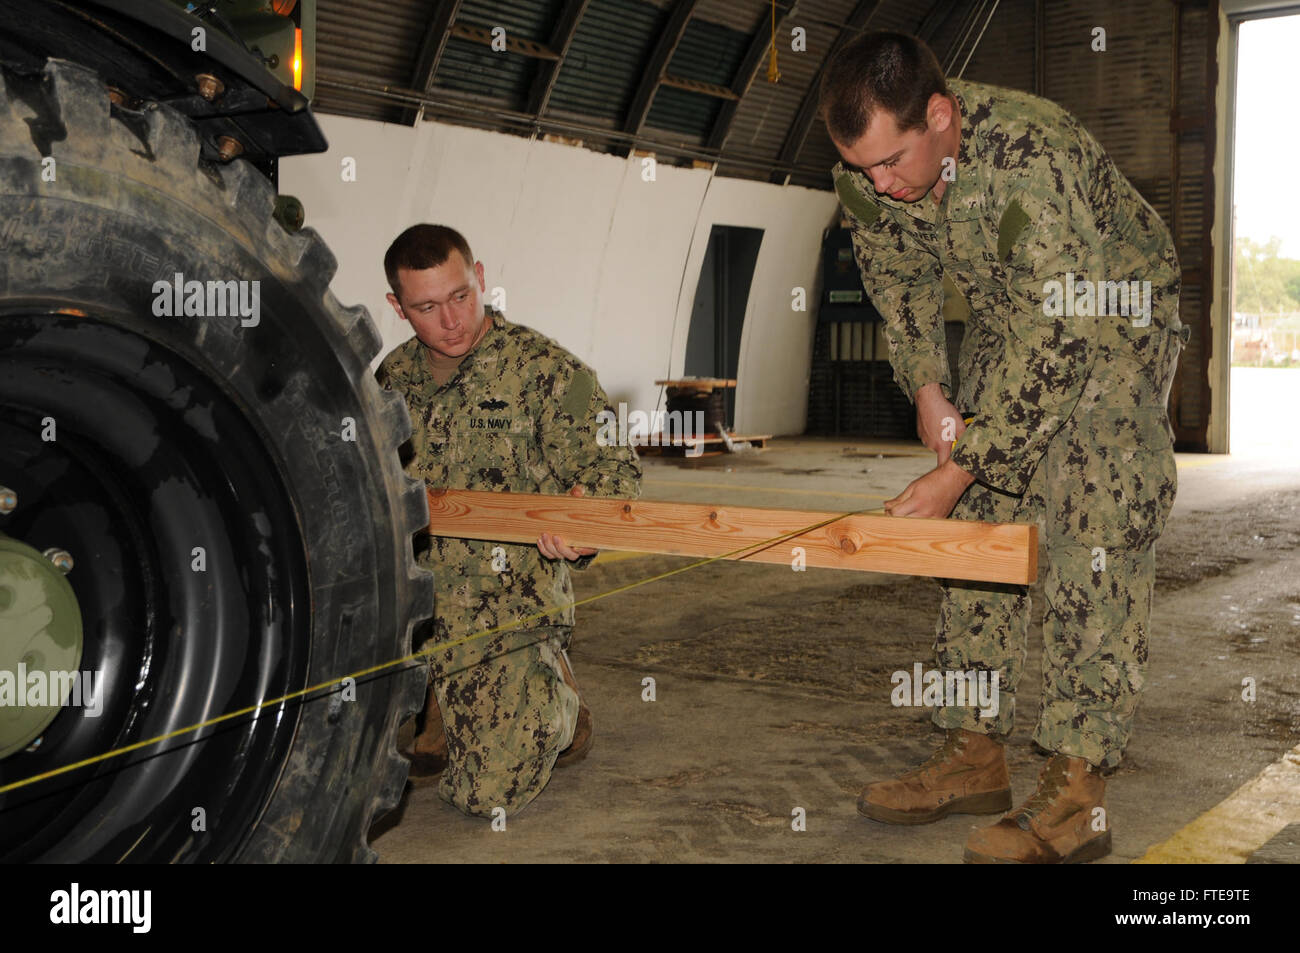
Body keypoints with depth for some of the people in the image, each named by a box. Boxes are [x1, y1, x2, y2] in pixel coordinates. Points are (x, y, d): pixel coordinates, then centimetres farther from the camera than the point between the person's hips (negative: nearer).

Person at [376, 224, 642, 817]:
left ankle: (554, 698, 20)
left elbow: (611, 465, -9)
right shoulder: (393, 378, 11)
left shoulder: (546, 371, -6)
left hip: (507, 607, -5)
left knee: (489, 792, -11)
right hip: (406, 599, 5)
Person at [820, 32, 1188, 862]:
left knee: (1098, 536, -17)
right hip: (1009, 320, 7)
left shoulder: (1036, 155, -37)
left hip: (1113, 317, -6)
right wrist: (926, 388, -7)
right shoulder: (867, 174, -17)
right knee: (982, 524, 3)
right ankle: (977, 754, 11)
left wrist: (960, 471, -33)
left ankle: (1078, 788, -15)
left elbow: (1058, 338, -36)